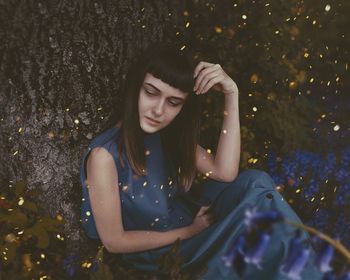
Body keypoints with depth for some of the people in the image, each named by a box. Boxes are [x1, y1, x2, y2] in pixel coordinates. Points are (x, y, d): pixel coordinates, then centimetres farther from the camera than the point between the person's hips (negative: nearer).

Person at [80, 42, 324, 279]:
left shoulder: (170, 134, -3)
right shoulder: (105, 154, -24)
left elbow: (225, 173, -18)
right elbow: (113, 241, -18)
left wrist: (231, 95, -24)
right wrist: (190, 232, -13)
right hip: (156, 252, -6)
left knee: (255, 181, -19)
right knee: (259, 199, -22)